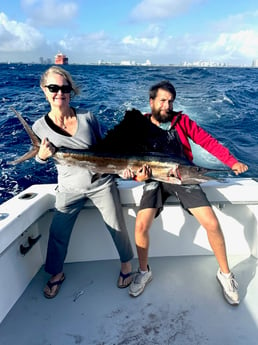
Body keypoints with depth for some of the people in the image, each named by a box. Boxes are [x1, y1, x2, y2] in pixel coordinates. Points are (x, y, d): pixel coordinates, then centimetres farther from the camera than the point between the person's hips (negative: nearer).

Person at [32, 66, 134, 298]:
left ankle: (126, 263, 36)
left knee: (117, 227, 7)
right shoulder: (40, 127, -9)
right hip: (70, 188, 1)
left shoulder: (87, 117, -10)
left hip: (101, 183, 0)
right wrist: (42, 156, -18)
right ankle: (56, 273, 35)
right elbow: (41, 157, 6)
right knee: (57, 233, 6)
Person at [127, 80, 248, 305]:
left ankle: (225, 273, 14)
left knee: (212, 224, -12)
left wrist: (232, 162, -12)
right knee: (141, 225, -19)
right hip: (156, 179, 0)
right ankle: (144, 272, 11)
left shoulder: (181, 120, 4)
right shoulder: (140, 126, 1)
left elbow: (207, 141, 0)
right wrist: (137, 175, -22)